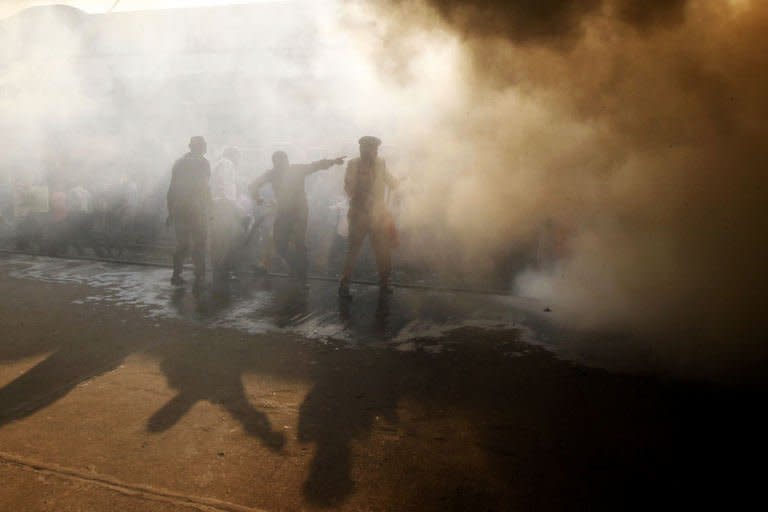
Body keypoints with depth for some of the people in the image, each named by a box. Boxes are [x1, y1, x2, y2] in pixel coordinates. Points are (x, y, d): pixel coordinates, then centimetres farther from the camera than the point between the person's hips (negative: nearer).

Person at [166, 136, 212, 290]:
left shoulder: (179, 162, 12)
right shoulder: (203, 163, -5)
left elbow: (172, 188, 12)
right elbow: (204, 189, -12)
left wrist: (171, 212, 16)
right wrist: (207, 209, -8)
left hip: (178, 210, 6)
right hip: (197, 210, -5)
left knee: (181, 244, 15)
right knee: (199, 245, 0)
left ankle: (176, 275, 16)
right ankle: (199, 278, 0)